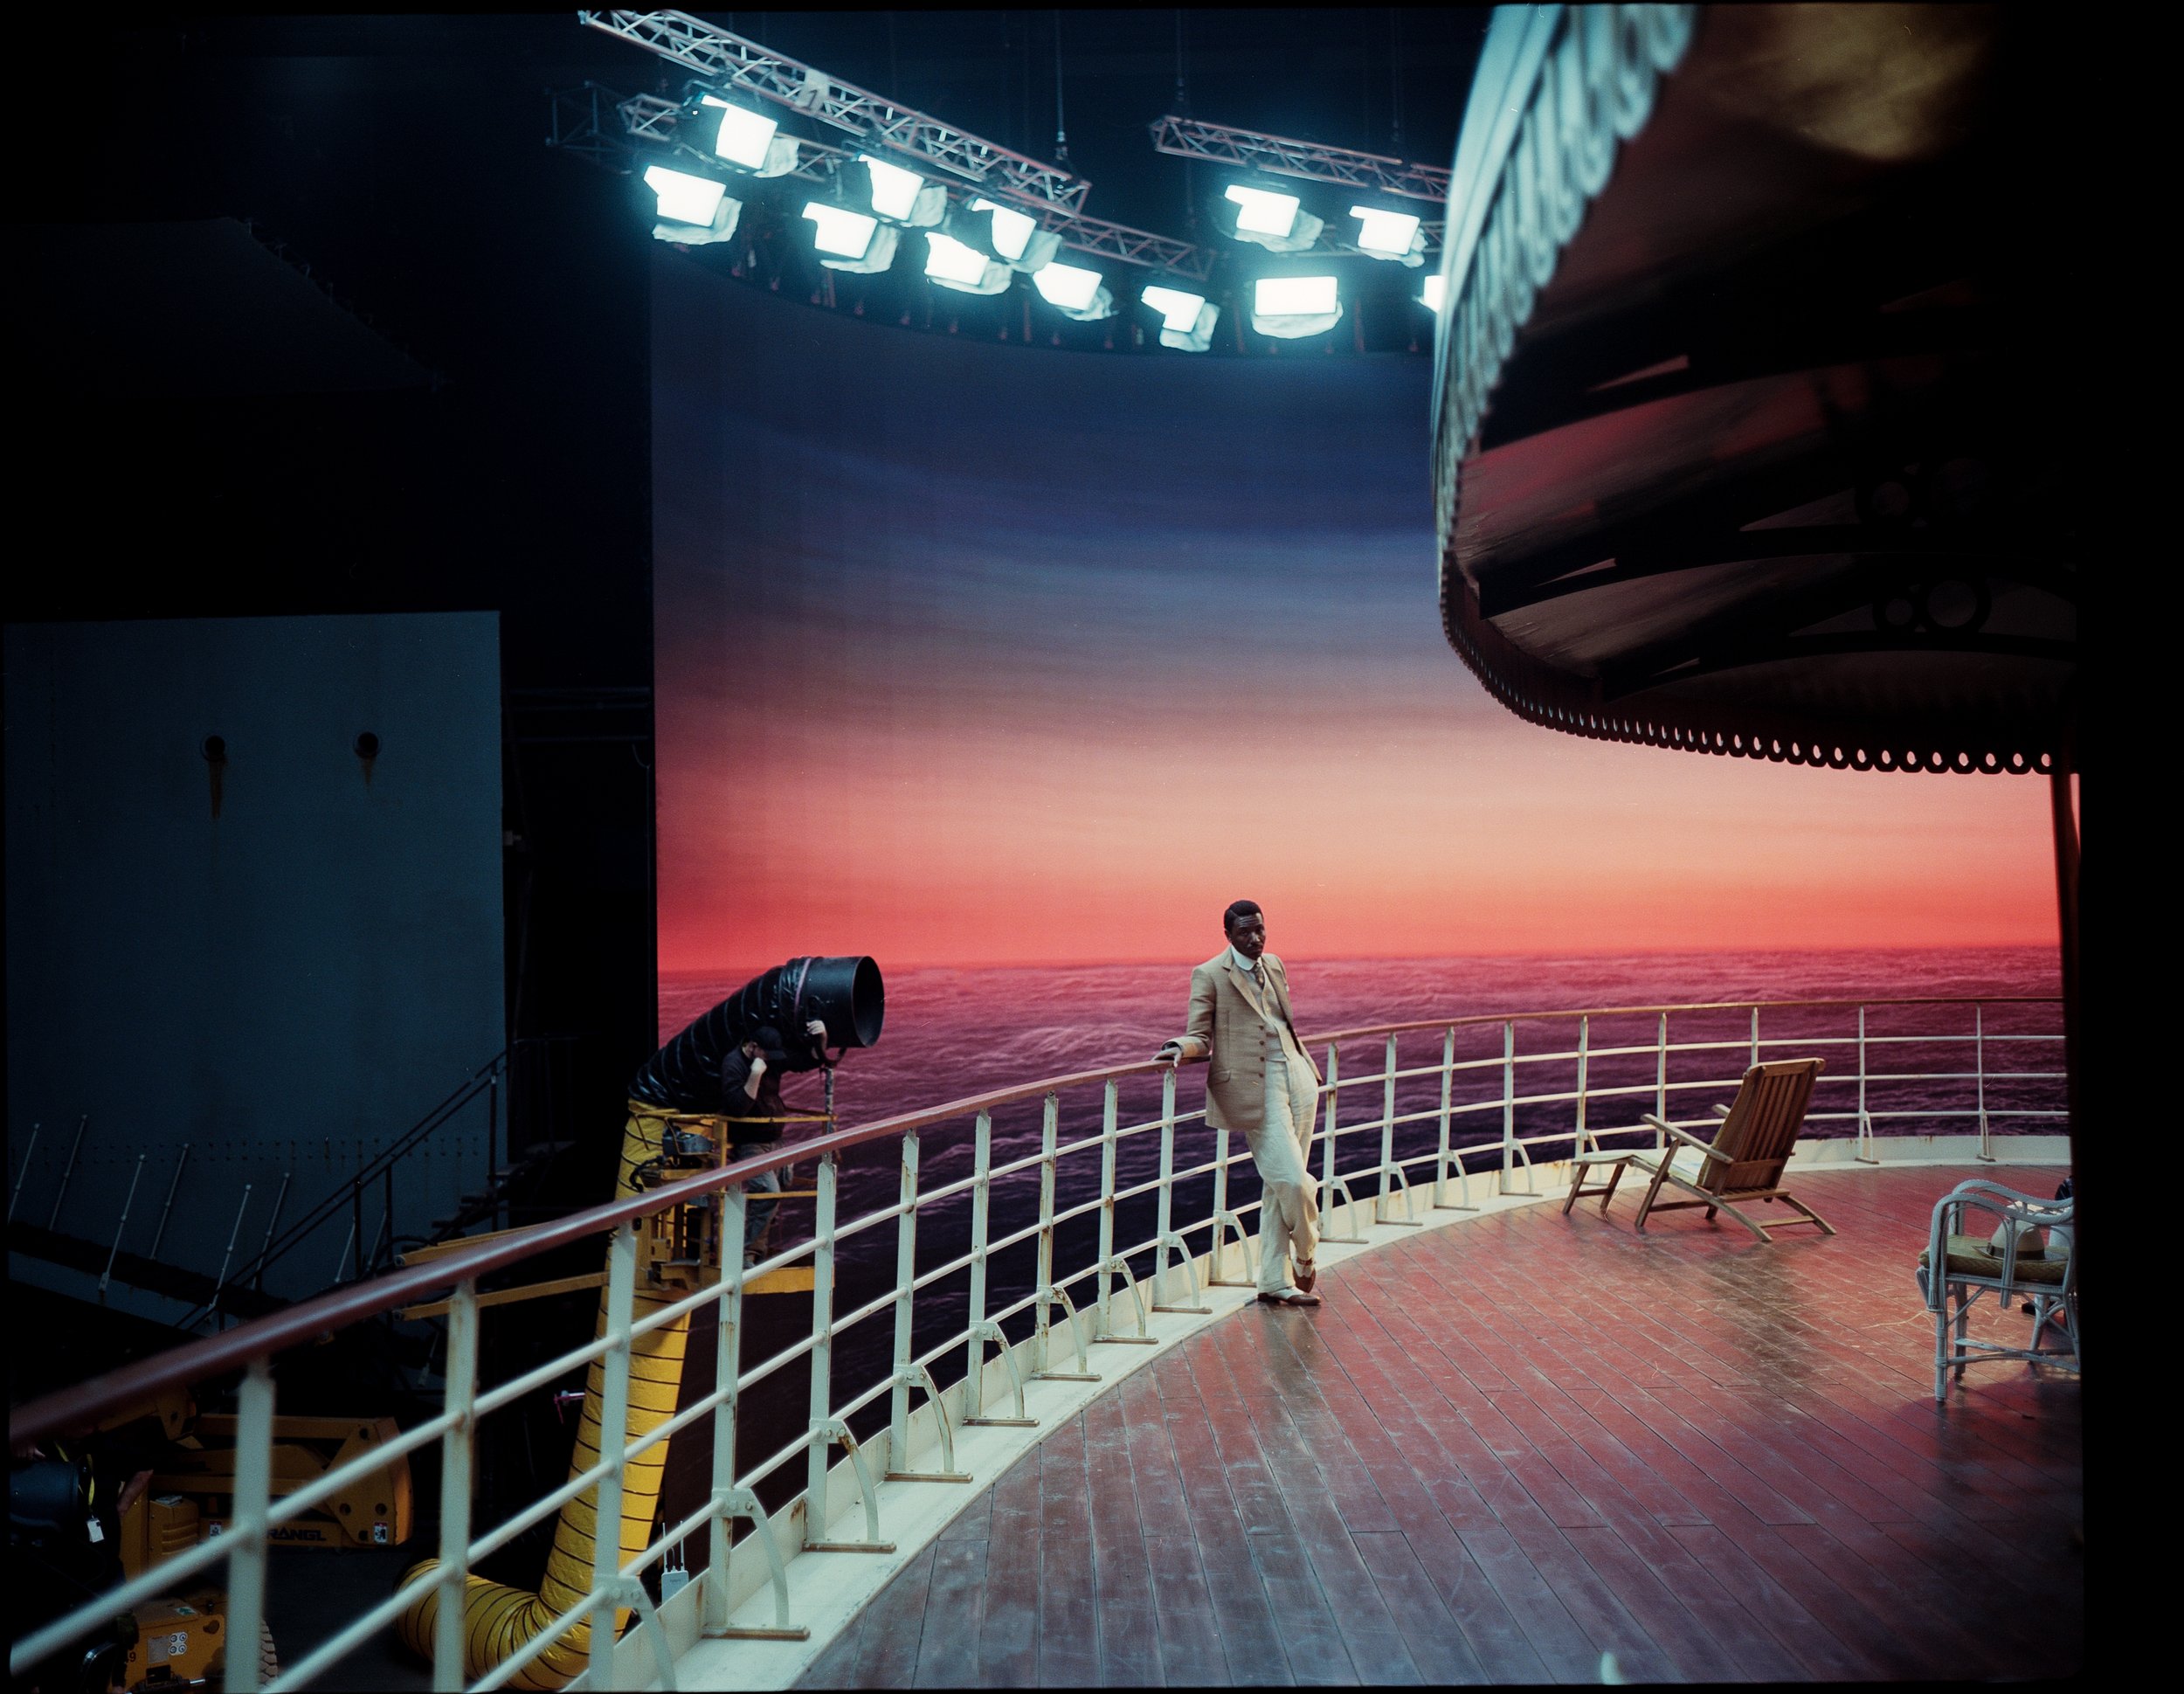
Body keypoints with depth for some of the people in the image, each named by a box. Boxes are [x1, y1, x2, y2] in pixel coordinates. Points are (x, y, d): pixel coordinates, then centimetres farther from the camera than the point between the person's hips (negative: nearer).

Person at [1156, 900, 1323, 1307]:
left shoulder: (1274, 965, 15)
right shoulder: (1208, 975, -4)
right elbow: (1201, 1037, -2)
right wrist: (1180, 1047, -23)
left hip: (1297, 1078, 6)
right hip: (1254, 1088, -6)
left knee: (1279, 1185, 8)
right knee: (1291, 1179, -13)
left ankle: (1275, 1281, 17)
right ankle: (1305, 1253, 17)